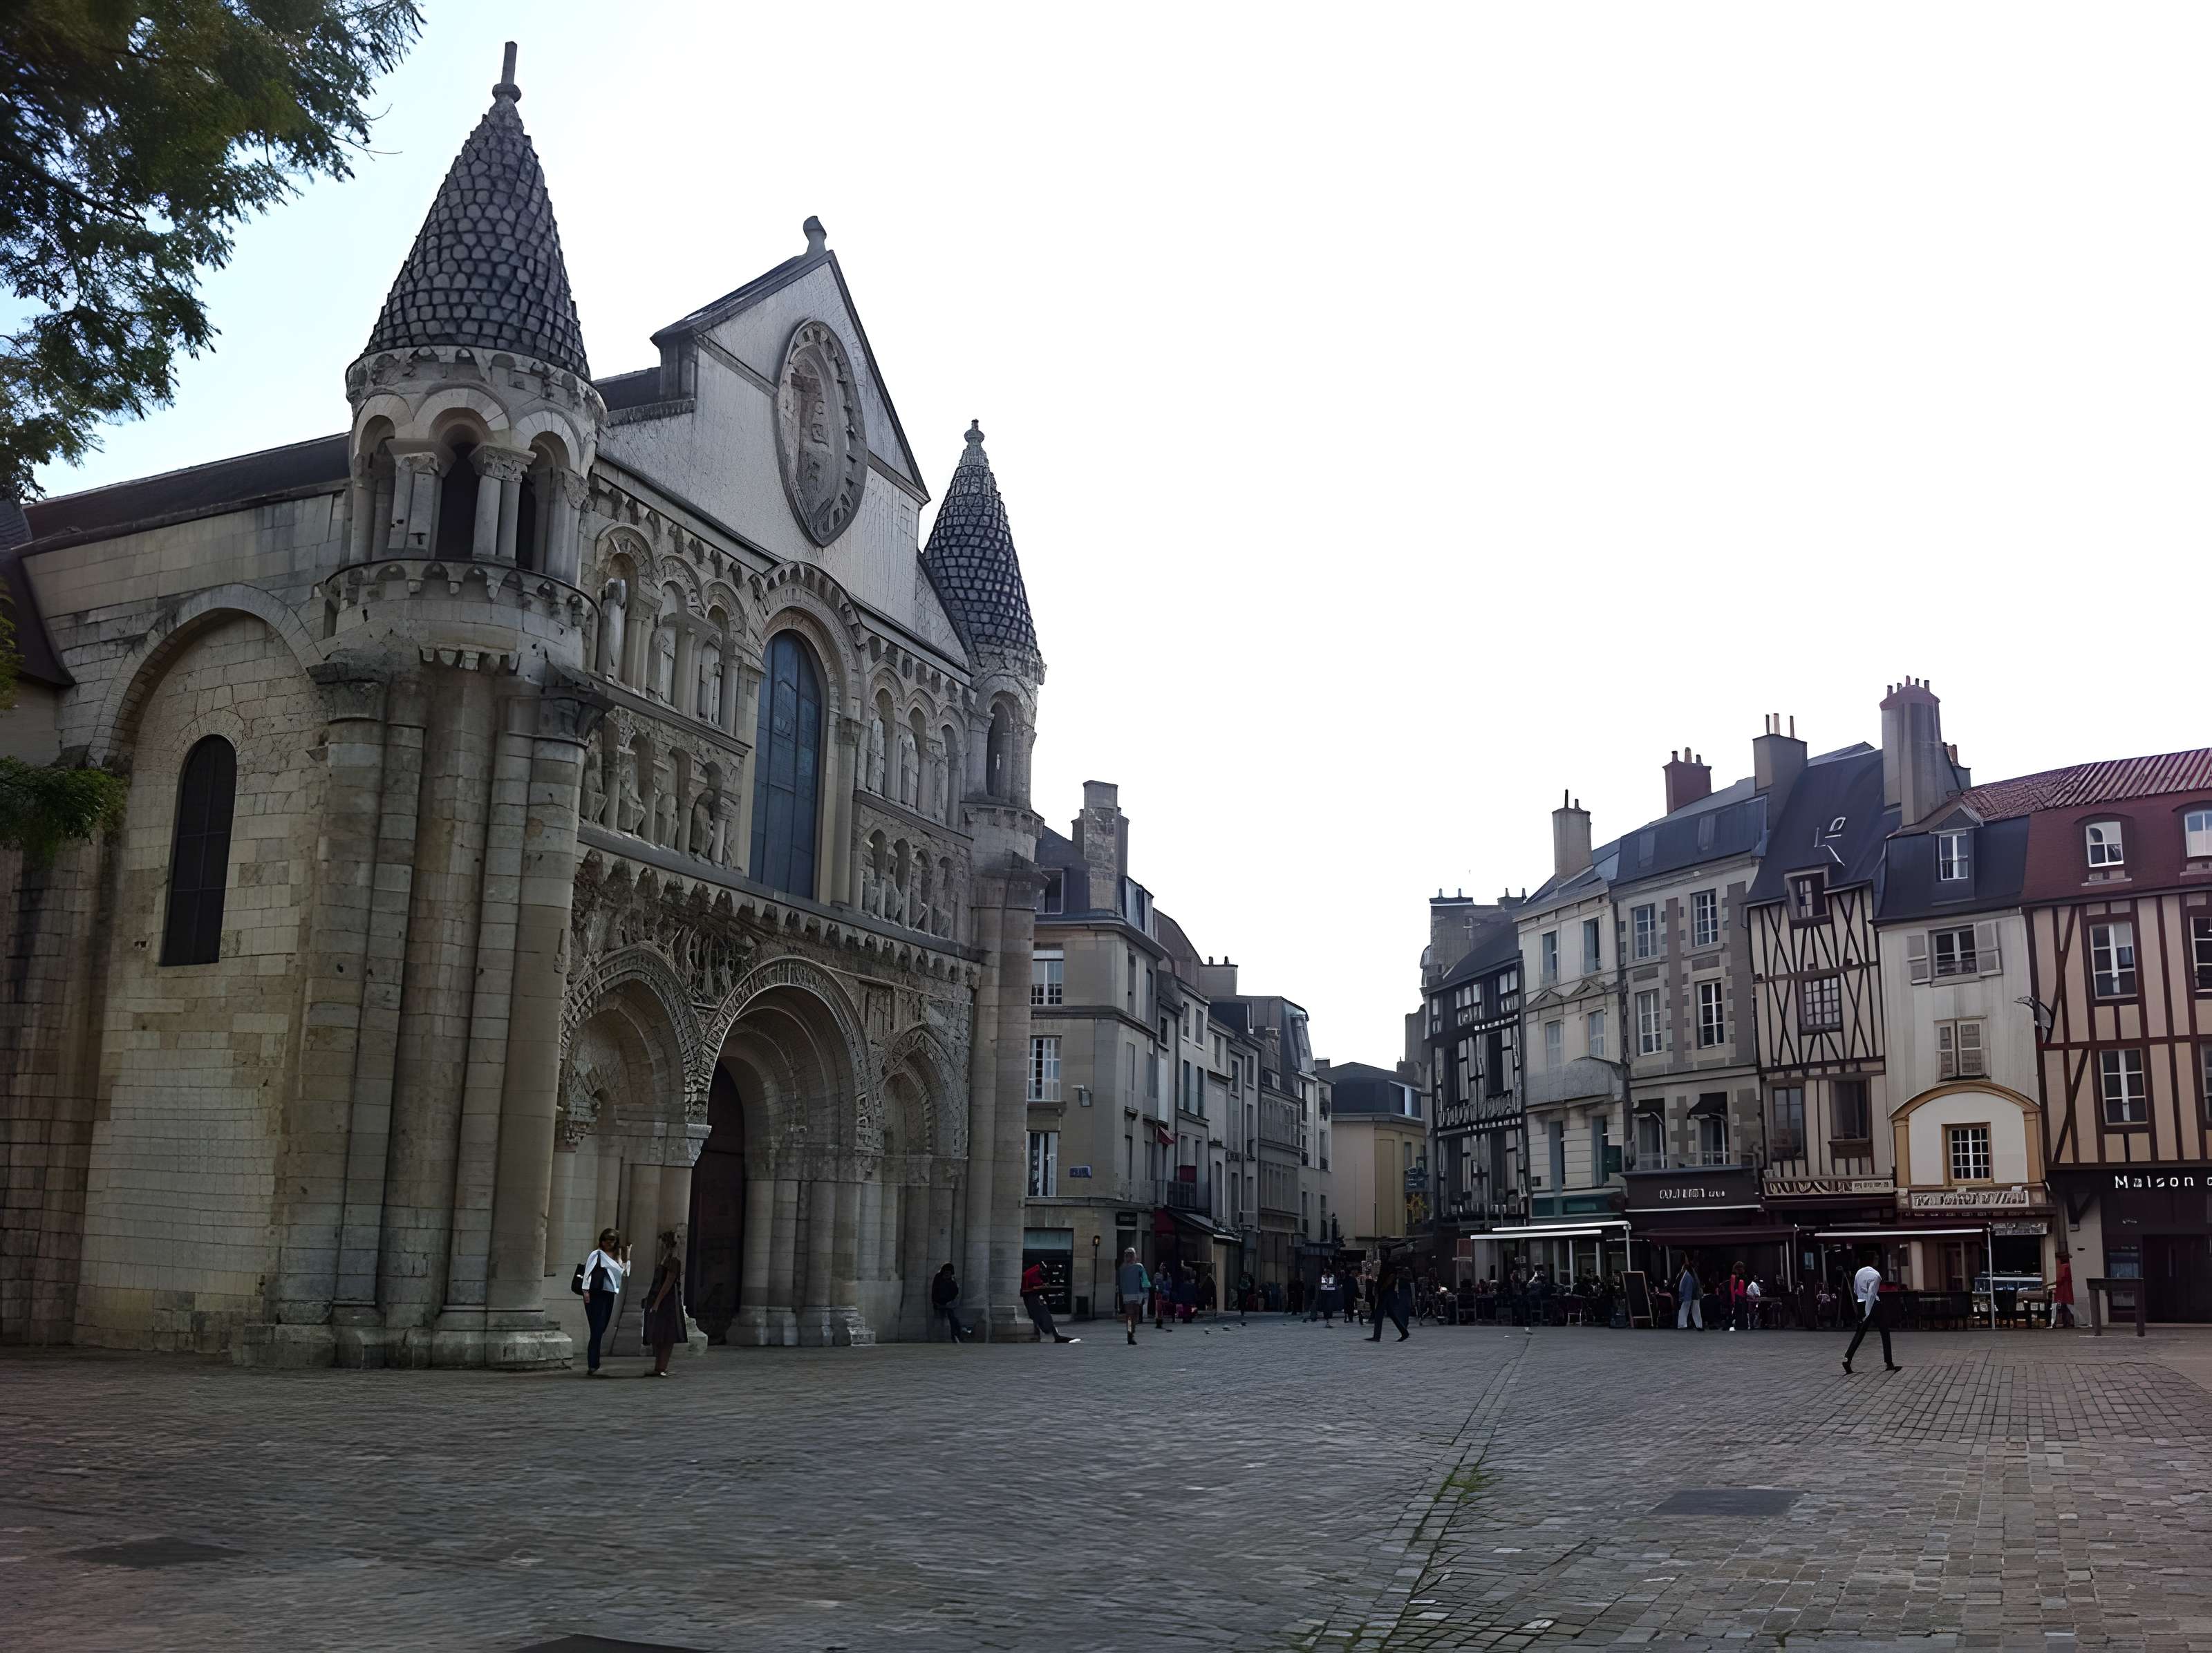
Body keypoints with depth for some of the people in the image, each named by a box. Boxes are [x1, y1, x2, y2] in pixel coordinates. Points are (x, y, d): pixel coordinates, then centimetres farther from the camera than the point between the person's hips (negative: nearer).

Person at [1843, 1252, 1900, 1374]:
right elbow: (1871, 1294, -20)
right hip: (1874, 1305, -6)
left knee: (1859, 1333, 10)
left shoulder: (1859, 1273, 7)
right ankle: (1888, 1363, 10)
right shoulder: (1875, 1275, -14)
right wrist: (1868, 1314, -22)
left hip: (1861, 1304, 6)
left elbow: (1855, 1291, 15)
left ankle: (1847, 1358, -6)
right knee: (1885, 1332, 8)